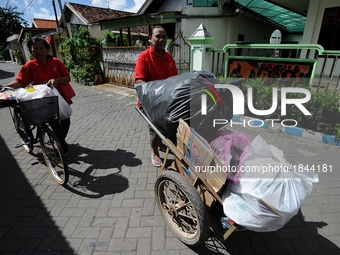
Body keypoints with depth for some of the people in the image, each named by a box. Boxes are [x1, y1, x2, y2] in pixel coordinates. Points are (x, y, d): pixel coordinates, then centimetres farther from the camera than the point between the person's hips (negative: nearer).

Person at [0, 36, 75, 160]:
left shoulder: (56, 62, -6)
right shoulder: (30, 65, -9)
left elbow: (67, 78, -7)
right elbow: (20, 82, -10)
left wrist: (56, 80, -24)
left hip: (62, 97, 2)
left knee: (66, 121, 13)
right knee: (55, 124, -5)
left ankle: (61, 142, 40)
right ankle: (64, 150, 9)